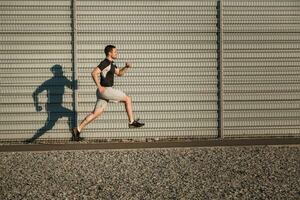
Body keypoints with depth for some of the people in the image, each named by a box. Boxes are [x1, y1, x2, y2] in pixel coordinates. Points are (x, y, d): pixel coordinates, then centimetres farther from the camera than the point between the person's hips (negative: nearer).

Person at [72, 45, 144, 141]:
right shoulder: (105, 63, -12)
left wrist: (126, 67, 11)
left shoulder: (111, 64, 18)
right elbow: (94, 73, -23)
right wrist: (99, 86, -22)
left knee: (96, 113, 6)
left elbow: (119, 73, 29)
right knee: (127, 99, 0)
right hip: (106, 90, -10)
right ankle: (131, 122, 7)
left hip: (106, 91, 10)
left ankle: (78, 130, 4)